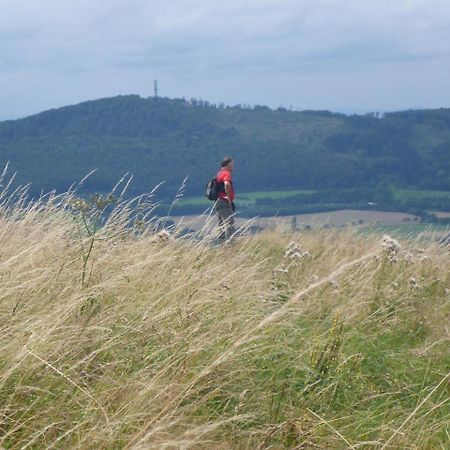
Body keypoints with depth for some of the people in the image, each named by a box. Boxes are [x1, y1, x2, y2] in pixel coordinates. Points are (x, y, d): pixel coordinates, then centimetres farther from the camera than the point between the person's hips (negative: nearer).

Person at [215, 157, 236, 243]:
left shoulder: (219, 174, 18)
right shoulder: (227, 173, -12)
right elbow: (227, 184, -33)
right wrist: (229, 197, -24)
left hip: (218, 203, 10)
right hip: (225, 203, -10)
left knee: (222, 226, 12)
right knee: (230, 225, -13)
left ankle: (222, 244, 13)